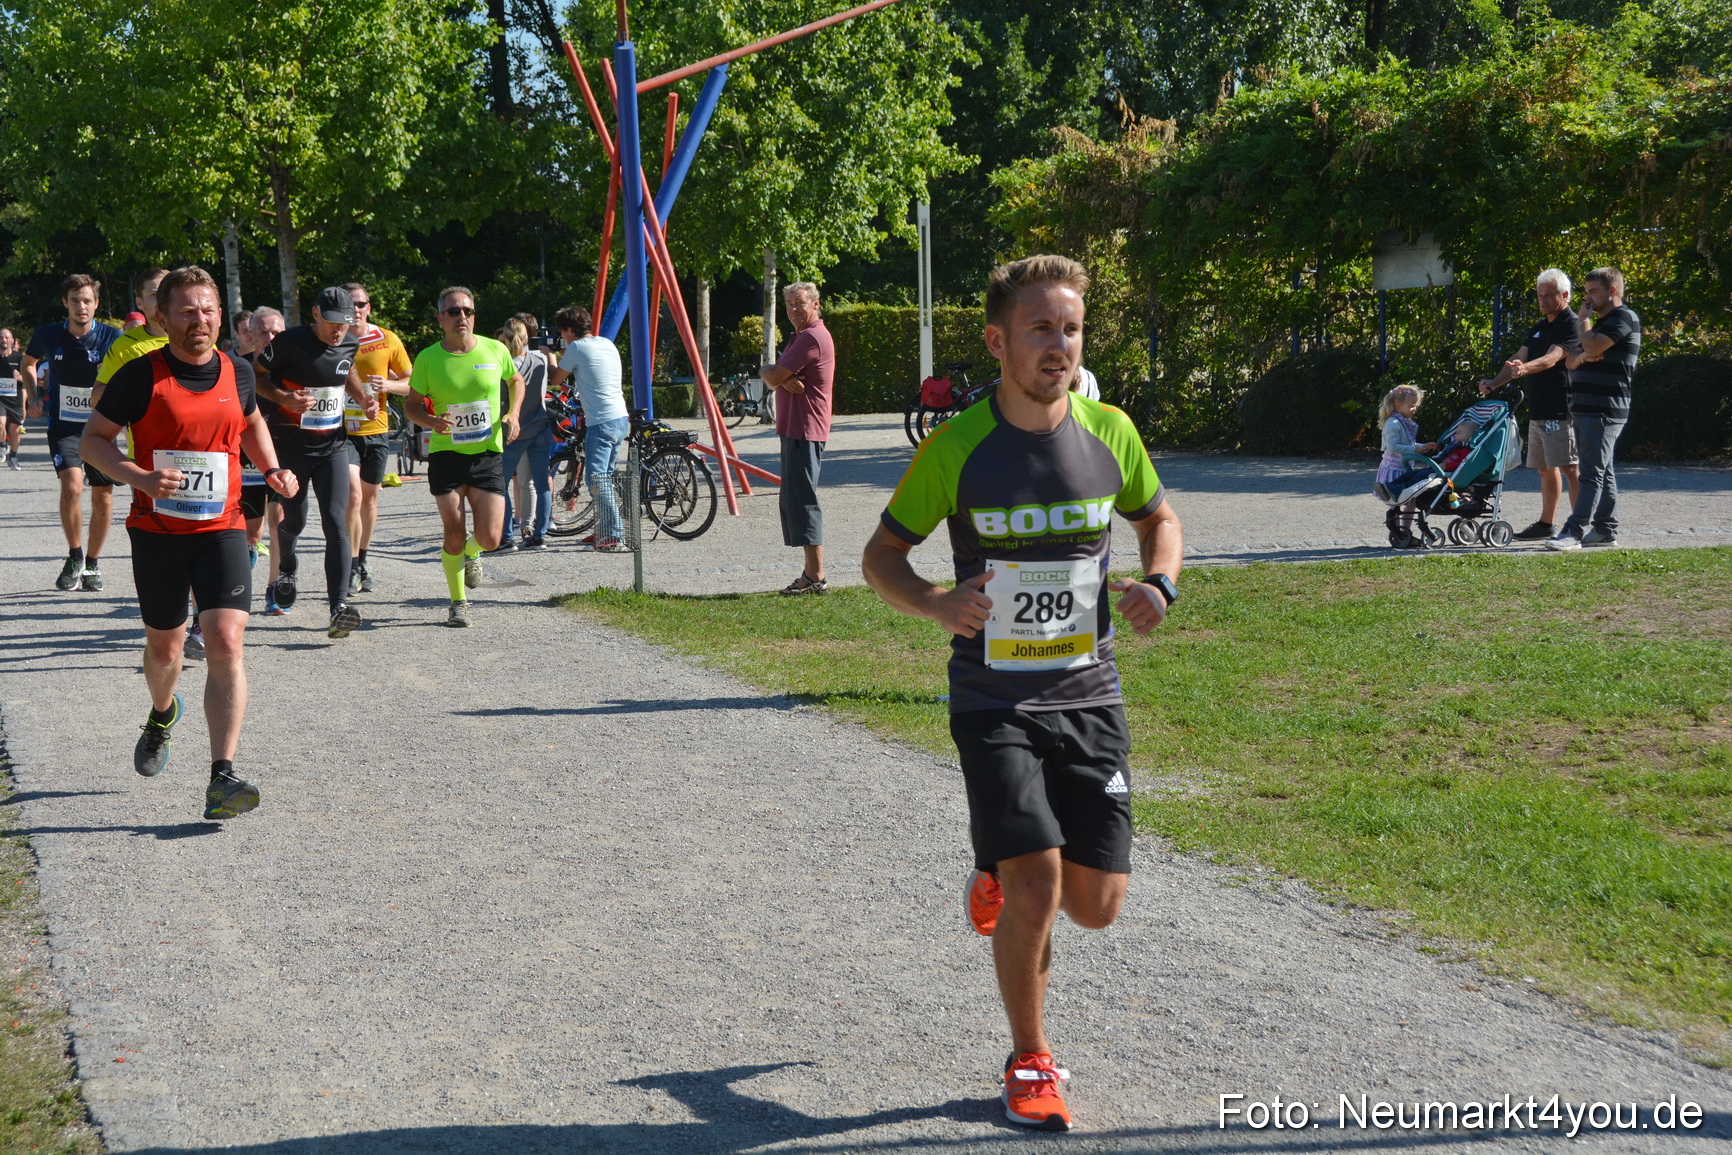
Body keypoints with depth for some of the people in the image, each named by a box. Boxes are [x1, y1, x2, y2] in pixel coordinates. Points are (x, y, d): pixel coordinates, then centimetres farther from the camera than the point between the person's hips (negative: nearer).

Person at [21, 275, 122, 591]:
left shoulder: (112, 337, -8)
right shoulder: (48, 336, -3)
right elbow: (28, 363, 18)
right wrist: (34, 397, 6)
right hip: (63, 426, 0)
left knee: (103, 496, 4)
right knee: (72, 486, -21)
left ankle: (92, 563, 24)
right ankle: (74, 557, -2)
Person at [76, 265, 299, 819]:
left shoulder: (237, 372, 4)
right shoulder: (141, 374, -7)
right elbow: (92, 440, -4)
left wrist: (273, 469, 10)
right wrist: (140, 478, -20)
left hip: (221, 529, 1)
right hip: (156, 530, -1)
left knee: (226, 643, -16)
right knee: (163, 646, 15)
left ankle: (222, 779, -18)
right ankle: (162, 715, 51)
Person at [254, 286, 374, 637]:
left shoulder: (349, 344, 1)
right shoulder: (290, 342, -15)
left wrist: (362, 398, 8)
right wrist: (285, 398, -23)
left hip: (332, 446, 3)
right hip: (290, 446, -3)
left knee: (335, 522, -11)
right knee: (293, 521, 7)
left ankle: (339, 607, -16)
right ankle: (286, 569, 44)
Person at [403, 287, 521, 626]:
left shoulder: (495, 350, 0)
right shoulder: (427, 359, -3)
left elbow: (516, 381, 19)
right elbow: (412, 405, 6)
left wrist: (512, 414, 1)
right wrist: (431, 422, -15)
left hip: (489, 455, 1)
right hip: (446, 455, -1)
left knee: (489, 538, -6)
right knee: (454, 533, -4)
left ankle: (470, 553, 32)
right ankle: (458, 603, 15)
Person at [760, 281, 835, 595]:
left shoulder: (812, 338, -14)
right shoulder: (800, 337, 21)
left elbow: (772, 376, -17)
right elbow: (775, 377, 12)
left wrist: (767, 371, 6)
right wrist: (783, 379, -10)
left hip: (805, 431, -11)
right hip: (794, 429, 11)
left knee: (802, 500, -12)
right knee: (793, 500, 13)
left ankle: (816, 577, -13)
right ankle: (811, 572, 17)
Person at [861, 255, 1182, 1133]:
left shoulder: (1110, 432, -2)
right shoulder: (956, 446, -10)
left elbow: (1158, 518, 16)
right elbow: (881, 555, -1)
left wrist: (1160, 583, -6)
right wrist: (937, 604, -22)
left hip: (1089, 697, 3)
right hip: (994, 702, -3)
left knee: (1097, 903, 4)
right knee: (1037, 886, -15)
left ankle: (1001, 874, 40)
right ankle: (1030, 1063, 10)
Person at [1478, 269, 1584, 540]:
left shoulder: (1572, 325, -9)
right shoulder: (1539, 327, 19)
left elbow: (1552, 358, -25)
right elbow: (1519, 357, 12)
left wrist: (1525, 368, -43)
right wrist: (1494, 382, -5)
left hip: (1561, 411, -9)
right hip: (1538, 410, 9)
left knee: (1569, 468, -10)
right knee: (1545, 468, 14)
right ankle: (1547, 524, 22)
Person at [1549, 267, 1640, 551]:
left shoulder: (1624, 318, -8)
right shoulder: (1599, 322, 22)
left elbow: (1593, 347, -22)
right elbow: (1569, 361, 19)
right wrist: (1582, 357, -5)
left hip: (1605, 410, -10)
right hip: (1584, 409, 10)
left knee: (1592, 471, -12)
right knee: (1603, 472, 12)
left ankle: (1574, 532, -18)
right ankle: (1605, 530, 15)